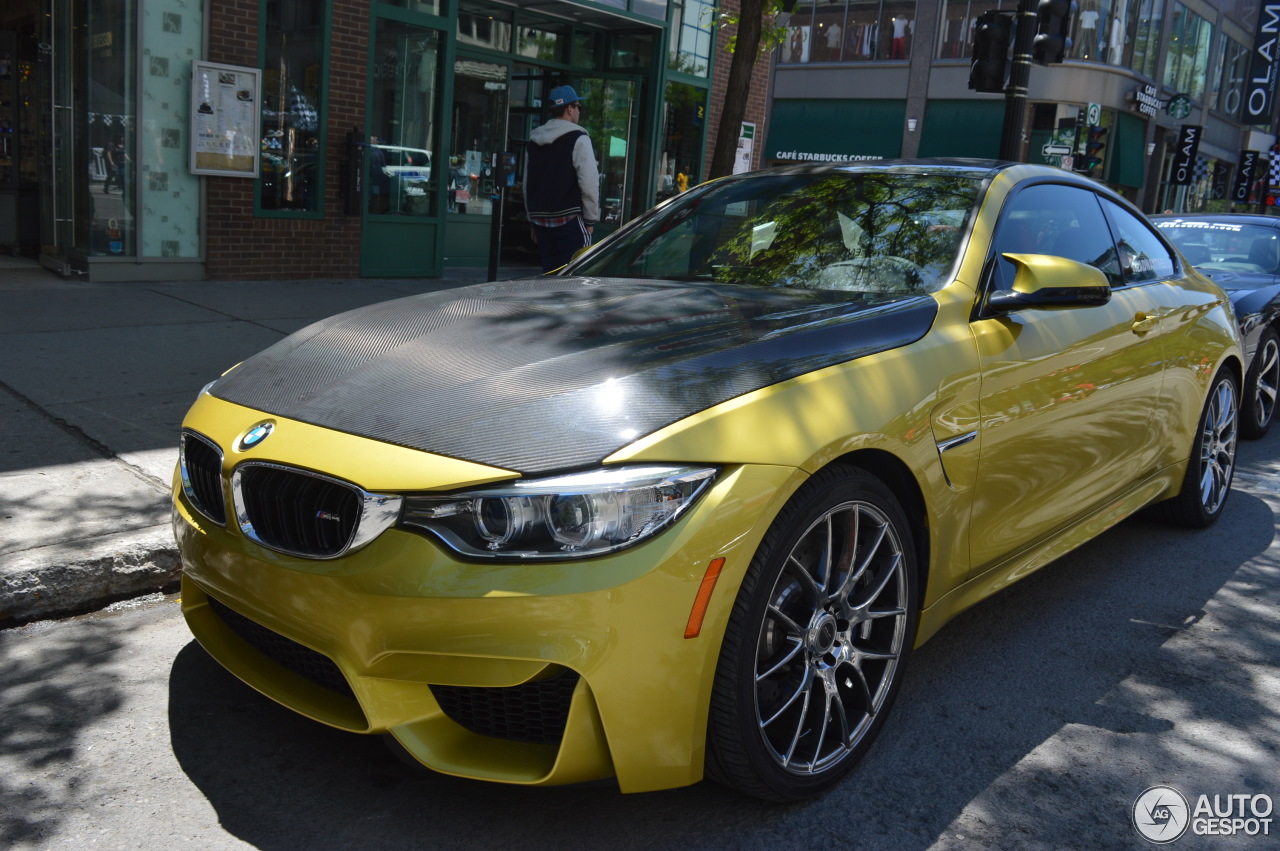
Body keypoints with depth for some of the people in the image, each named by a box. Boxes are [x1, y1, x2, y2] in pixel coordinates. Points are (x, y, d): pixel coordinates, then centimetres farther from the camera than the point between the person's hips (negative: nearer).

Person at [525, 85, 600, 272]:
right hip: (569, 219, -7)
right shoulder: (578, 139, -7)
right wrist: (591, 220, -5)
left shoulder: (535, 140, 14)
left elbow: (527, 184, 17)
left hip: (541, 220, 7)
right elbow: (589, 184, -13)